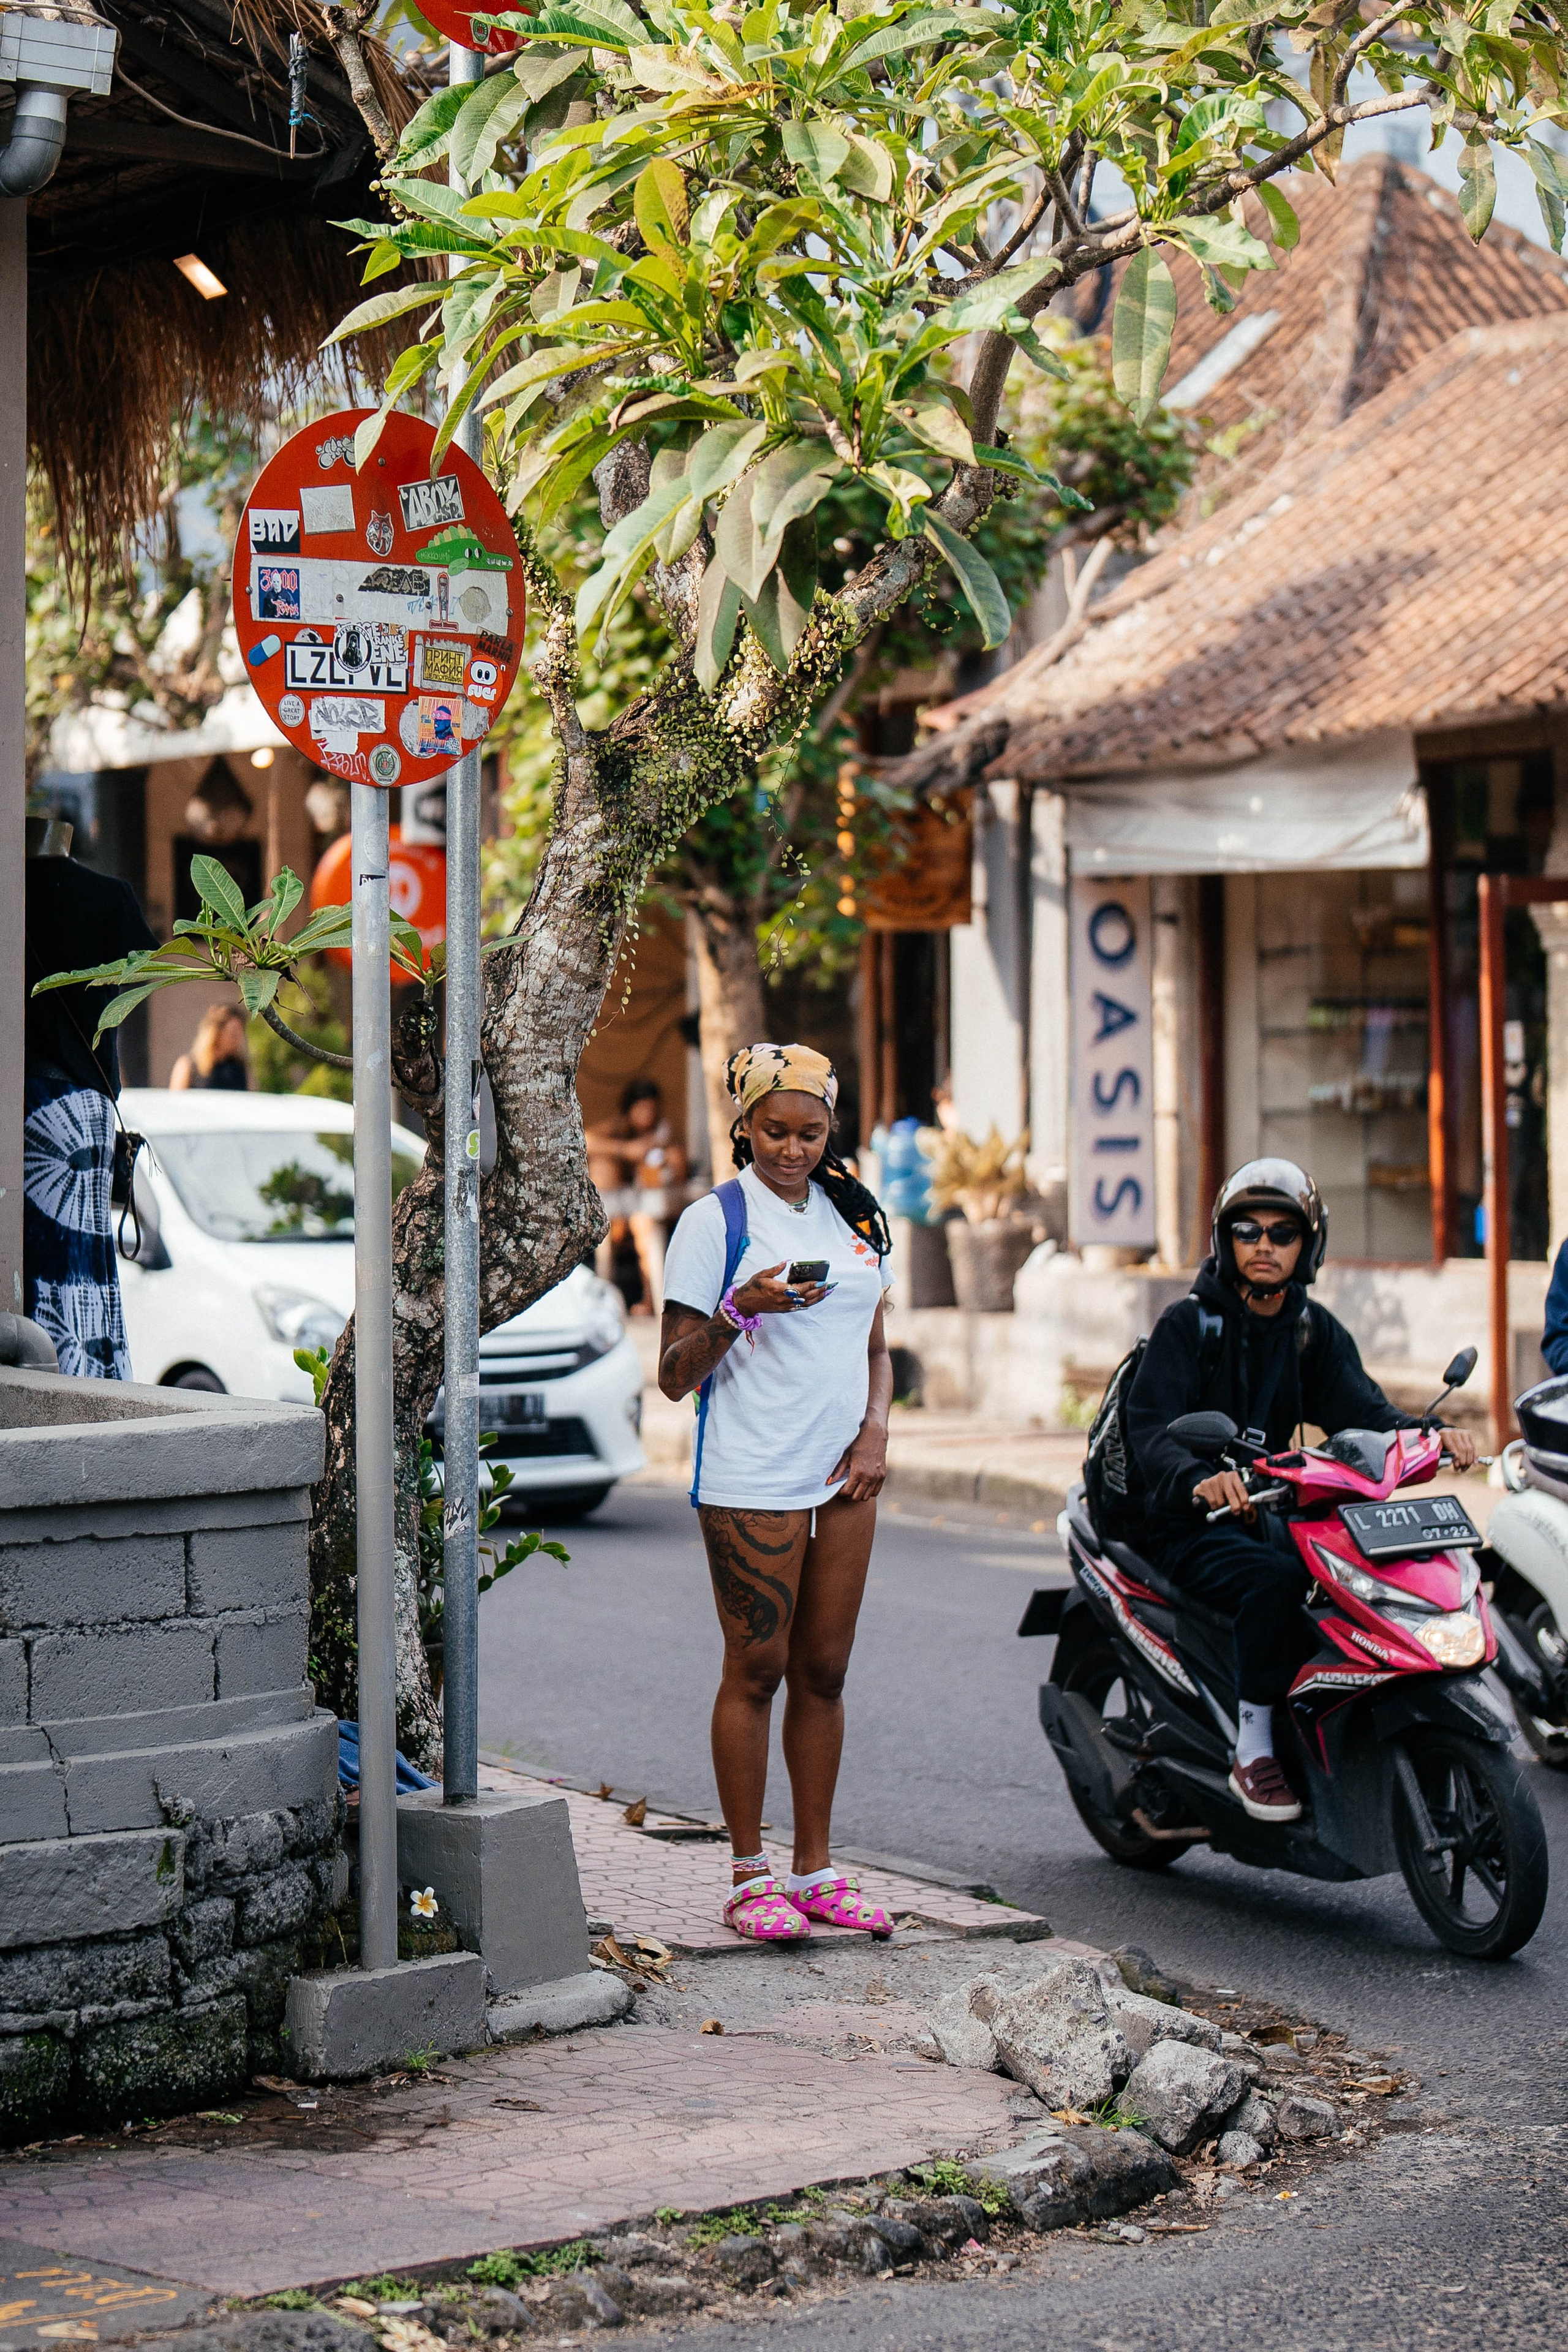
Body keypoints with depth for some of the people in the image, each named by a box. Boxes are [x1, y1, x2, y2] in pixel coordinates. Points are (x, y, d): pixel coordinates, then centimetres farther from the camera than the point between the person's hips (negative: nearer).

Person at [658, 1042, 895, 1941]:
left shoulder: (853, 1217, 13)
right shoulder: (715, 1220, -5)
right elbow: (675, 1374, -6)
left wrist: (876, 1432, 3)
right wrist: (740, 1307, -21)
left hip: (845, 1479, 5)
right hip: (752, 1484, -5)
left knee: (825, 1672, 8)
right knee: (756, 1672, -2)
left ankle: (817, 1868, 15)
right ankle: (750, 1876, 5)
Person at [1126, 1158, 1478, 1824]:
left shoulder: (1315, 1332, 12)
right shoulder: (1187, 1324, -5)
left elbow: (1361, 1409, -3)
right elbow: (1150, 1424, -18)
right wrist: (1200, 1480, -40)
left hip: (1270, 1512, 6)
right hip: (1189, 1524, -6)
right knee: (1279, 1579, -34)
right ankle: (1253, 1752, -25)